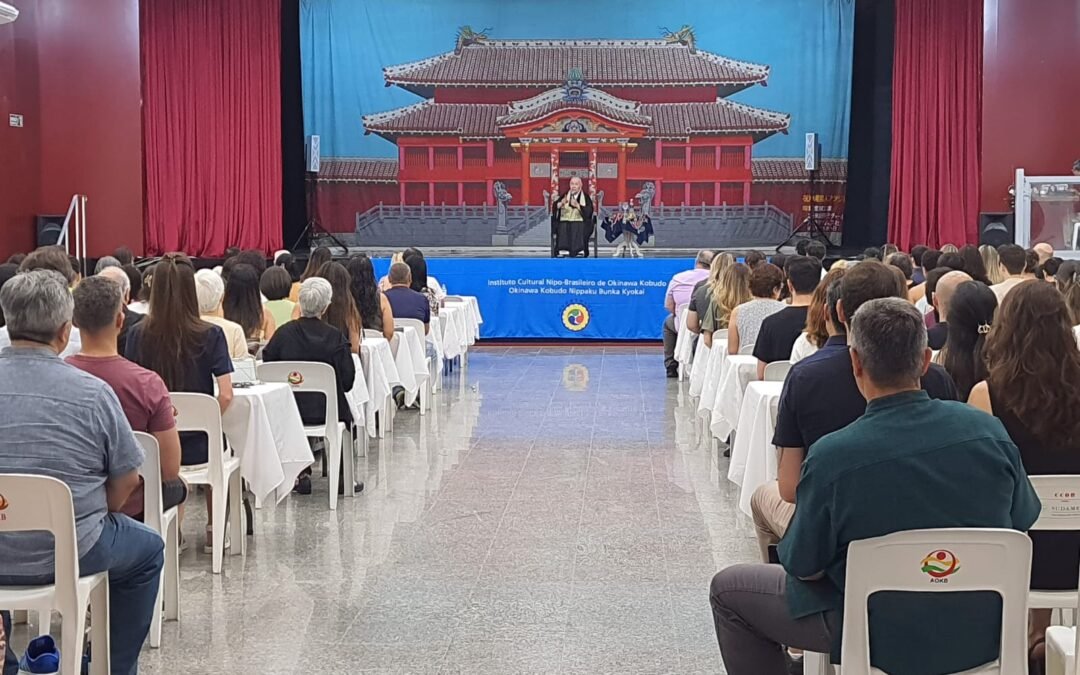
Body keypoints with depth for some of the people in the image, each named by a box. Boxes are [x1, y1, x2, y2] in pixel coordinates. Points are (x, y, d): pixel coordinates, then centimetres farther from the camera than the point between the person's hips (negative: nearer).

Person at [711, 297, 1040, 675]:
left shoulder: (831, 456, -25)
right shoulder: (989, 431, -14)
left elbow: (802, 567, -13)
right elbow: (1023, 521, 3)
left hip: (889, 643, -5)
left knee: (727, 589, 13)